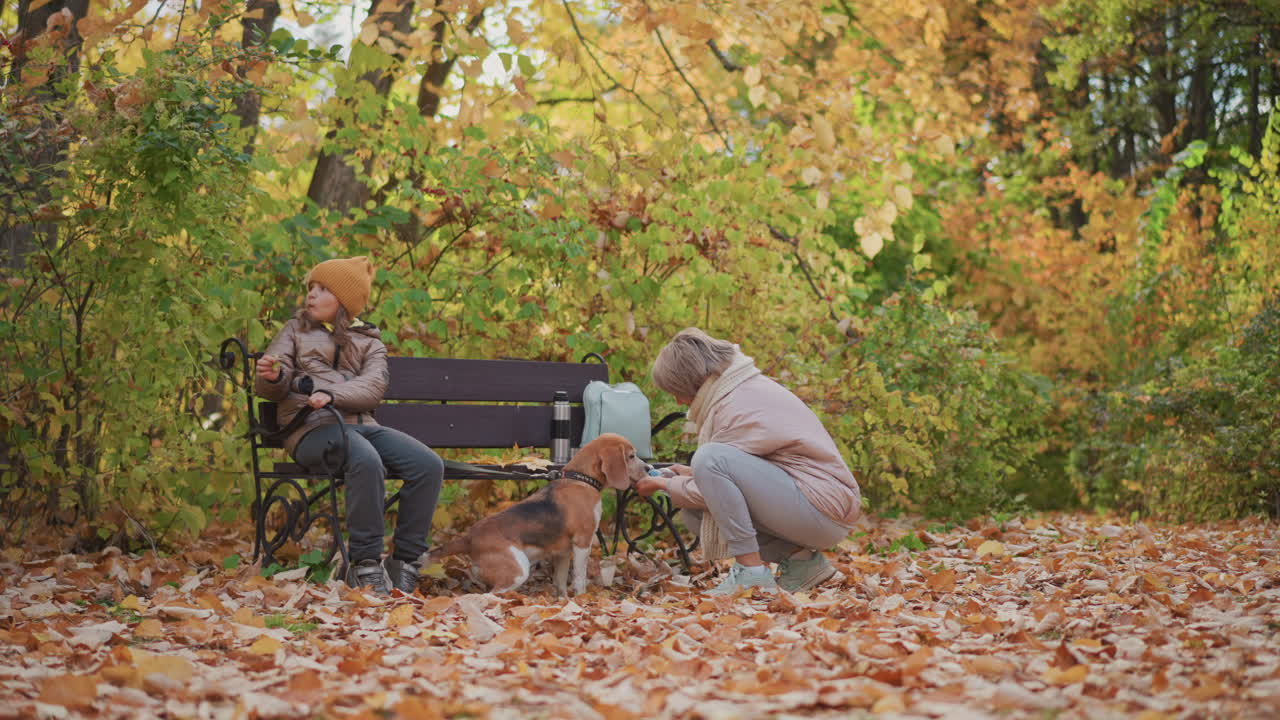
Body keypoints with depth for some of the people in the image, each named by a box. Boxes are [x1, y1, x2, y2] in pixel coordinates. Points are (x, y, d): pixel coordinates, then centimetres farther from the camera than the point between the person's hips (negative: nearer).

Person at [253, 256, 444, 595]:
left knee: (429, 465, -23)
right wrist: (272, 376, -16)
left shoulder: (369, 342, 21)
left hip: (361, 424, 3)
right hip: (312, 427, -3)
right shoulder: (297, 329, 20)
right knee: (366, 460, -38)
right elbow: (269, 389, 10)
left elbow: (373, 387, 0)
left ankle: (405, 563, -16)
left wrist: (331, 394, -20)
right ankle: (366, 564, -31)